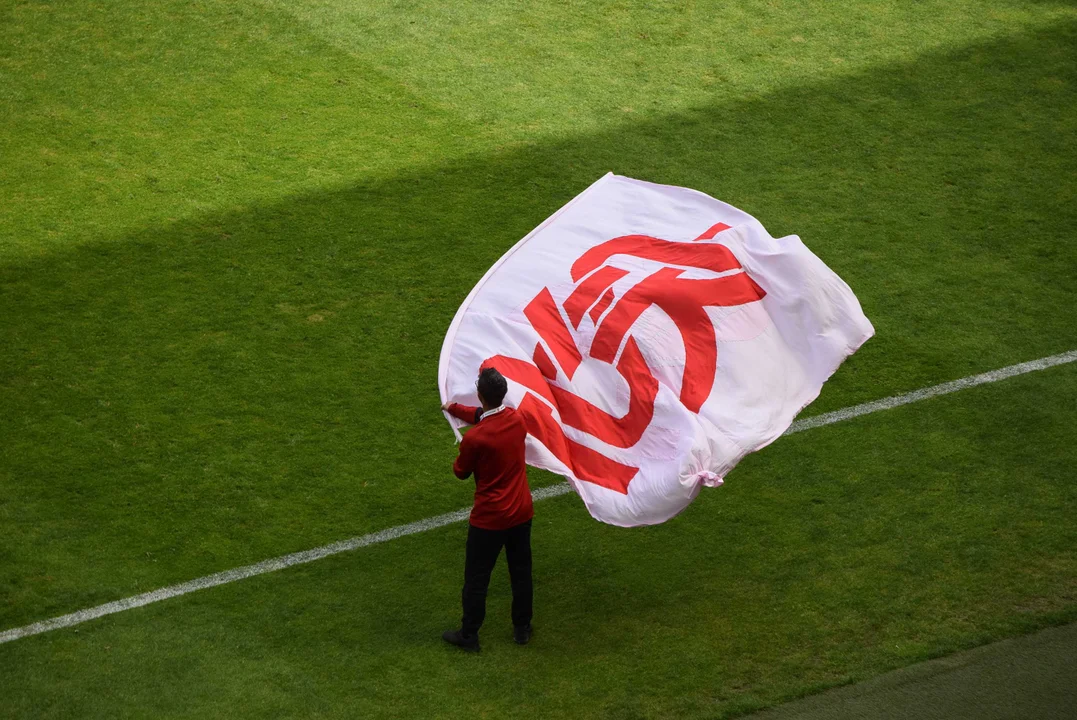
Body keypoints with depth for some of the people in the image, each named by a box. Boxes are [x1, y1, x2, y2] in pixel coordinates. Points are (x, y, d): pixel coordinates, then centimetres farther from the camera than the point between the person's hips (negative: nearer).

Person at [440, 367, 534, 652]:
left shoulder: (475, 438, -26)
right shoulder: (517, 419, -8)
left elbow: (461, 472, -7)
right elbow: (485, 415, 15)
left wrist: (462, 451, 13)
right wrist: (455, 408, 30)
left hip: (489, 519, -6)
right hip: (521, 512, 6)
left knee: (477, 578, 10)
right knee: (521, 572, 20)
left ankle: (469, 635, 21)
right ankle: (522, 628, 33)